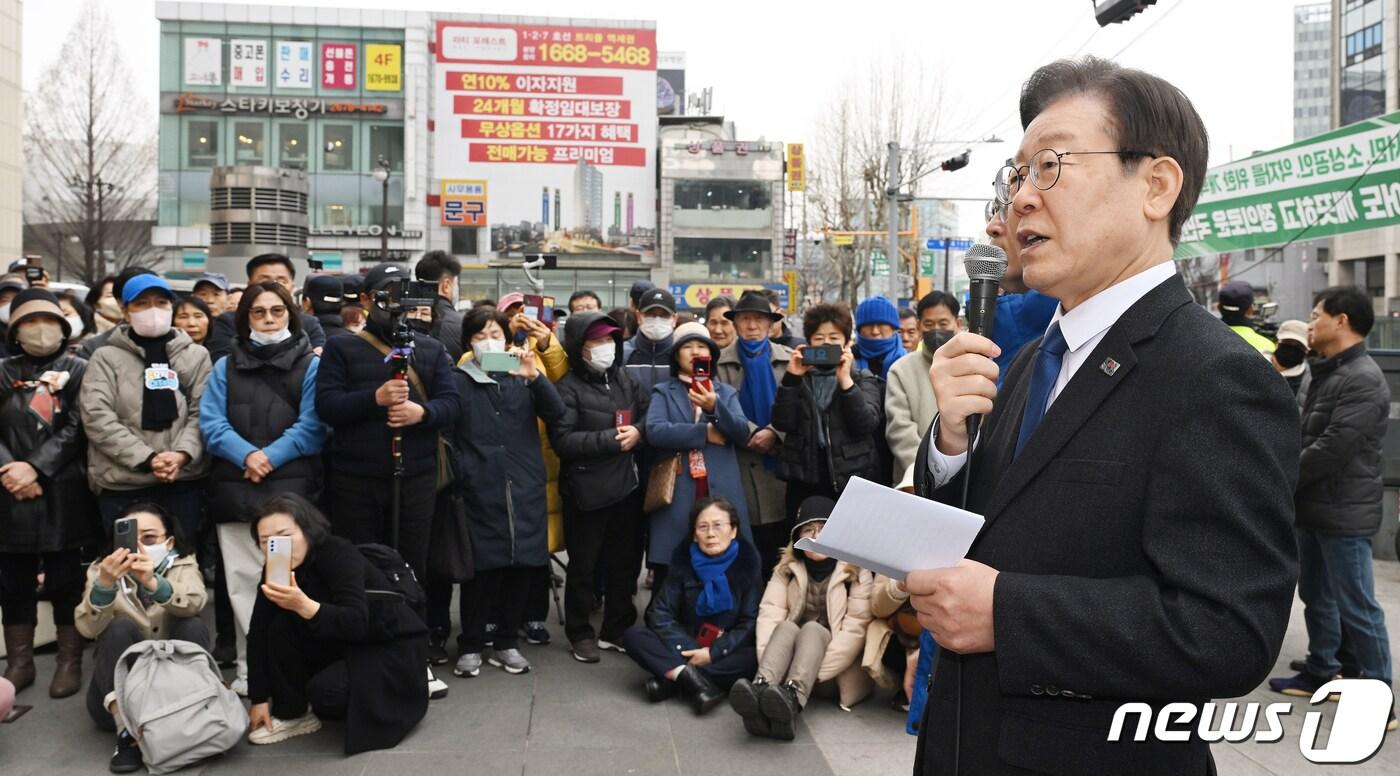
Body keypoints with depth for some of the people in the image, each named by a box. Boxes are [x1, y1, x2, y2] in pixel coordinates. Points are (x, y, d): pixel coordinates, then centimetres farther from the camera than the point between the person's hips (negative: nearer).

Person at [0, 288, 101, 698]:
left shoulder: (78, 370, 4)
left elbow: (77, 427, -5)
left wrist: (36, 467, -14)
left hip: (64, 492, -2)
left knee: (65, 579, 2)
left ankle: (69, 661, 12)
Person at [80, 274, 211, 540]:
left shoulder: (196, 356, 10)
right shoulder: (106, 358, 5)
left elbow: (202, 413, 3)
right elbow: (97, 417, -5)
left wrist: (182, 454, -15)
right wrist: (147, 458, -14)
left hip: (184, 481, 1)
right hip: (122, 484, -1)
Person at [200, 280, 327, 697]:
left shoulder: (310, 366, 8)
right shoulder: (226, 366, 16)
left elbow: (311, 426, -2)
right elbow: (211, 422, 5)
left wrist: (271, 457, -14)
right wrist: (246, 455, -13)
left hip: (291, 489, -3)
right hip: (235, 488, 3)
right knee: (242, 581, 3)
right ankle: (249, 668, 11)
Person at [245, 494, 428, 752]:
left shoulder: (338, 554, -27)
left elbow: (357, 623, -37)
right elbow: (259, 634, -5)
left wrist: (304, 605, -50)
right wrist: (259, 698, -8)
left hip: (393, 646, -7)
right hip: (345, 645, 7)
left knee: (325, 690, -28)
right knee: (280, 626, -15)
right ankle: (292, 713, -1)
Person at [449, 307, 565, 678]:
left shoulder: (522, 378, 12)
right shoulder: (458, 382, 6)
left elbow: (556, 414, -2)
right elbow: (447, 435, 0)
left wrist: (535, 376, -15)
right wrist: (461, 475, -11)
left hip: (524, 490, 3)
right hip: (481, 492, -3)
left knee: (521, 566, 6)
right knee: (481, 569, -1)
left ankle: (506, 643, 20)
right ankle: (470, 646, 13)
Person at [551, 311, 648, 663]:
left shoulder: (623, 377, 9)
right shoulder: (569, 387, -10)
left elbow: (648, 411, 13)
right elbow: (563, 440, -20)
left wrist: (638, 432, -8)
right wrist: (611, 439, -20)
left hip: (627, 485, 6)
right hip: (587, 491, -6)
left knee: (624, 561, 15)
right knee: (584, 566, 7)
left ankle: (618, 629, 30)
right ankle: (580, 634, 22)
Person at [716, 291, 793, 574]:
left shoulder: (788, 359, 8)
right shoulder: (722, 362, 7)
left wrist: (774, 433, -14)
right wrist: (755, 435, -11)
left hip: (782, 462, 1)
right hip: (742, 463, -1)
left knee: (781, 545, 0)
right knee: (748, 546, 0)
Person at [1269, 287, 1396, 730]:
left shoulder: (1363, 380, -19)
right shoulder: (1328, 373, 14)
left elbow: (1333, 449, -24)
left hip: (1344, 512, -10)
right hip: (1315, 507, 10)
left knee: (1356, 607, -3)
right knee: (1316, 596, 18)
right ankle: (1321, 673, 31)